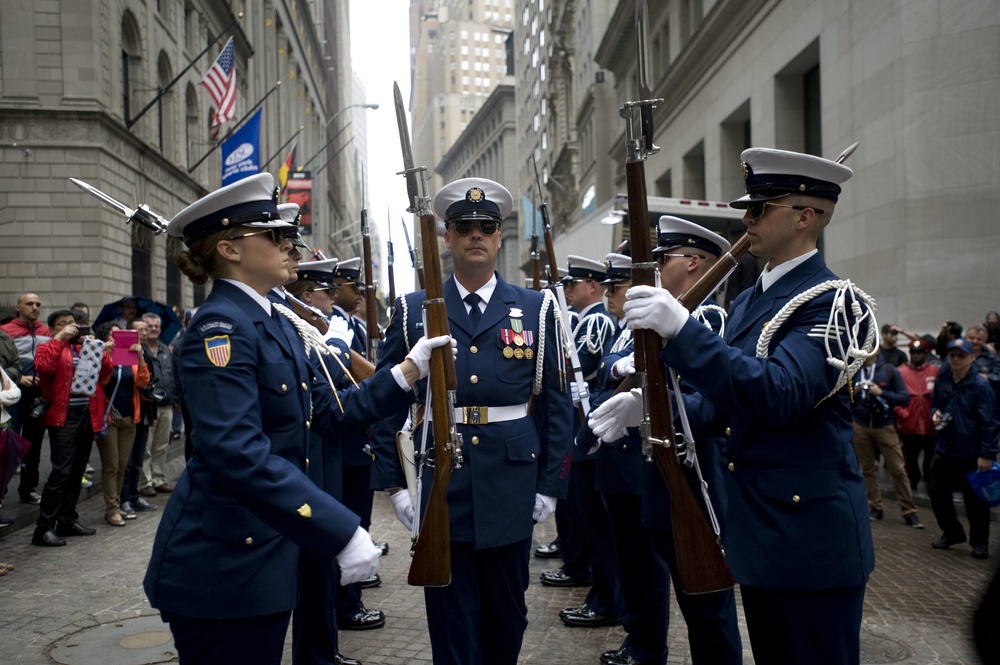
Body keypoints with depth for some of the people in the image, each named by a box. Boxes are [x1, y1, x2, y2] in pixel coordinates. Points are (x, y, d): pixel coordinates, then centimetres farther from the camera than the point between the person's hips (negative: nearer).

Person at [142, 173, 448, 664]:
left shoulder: (275, 325, 12)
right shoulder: (220, 327, -19)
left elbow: (326, 409, 11)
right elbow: (238, 453, -29)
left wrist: (408, 371, 5)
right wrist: (343, 534, -31)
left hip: (266, 555, 9)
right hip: (220, 565, -9)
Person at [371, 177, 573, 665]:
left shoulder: (536, 310, 4)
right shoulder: (413, 312, 4)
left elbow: (556, 403, 4)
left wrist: (551, 484, 1)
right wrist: (392, 482, 0)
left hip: (511, 489, 1)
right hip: (439, 491, 0)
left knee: (507, 616, 14)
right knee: (452, 623, 7)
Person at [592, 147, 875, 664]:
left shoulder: (830, 301, -14)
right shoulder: (748, 300, 14)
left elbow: (778, 394, -28)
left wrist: (681, 330, -34)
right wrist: (652, 407, 0)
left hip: (811, 537, -8)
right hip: (758, 530, 9)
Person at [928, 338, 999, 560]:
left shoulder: (980, 385, -14)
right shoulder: (943, 380, 4)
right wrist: (935, 414, -2)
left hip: (972, 454, -6)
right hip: (945, 450, 6)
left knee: (975, 499, 4)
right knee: (936, 490, 10)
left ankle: (979, 542, 21)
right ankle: (952, 532, 30)